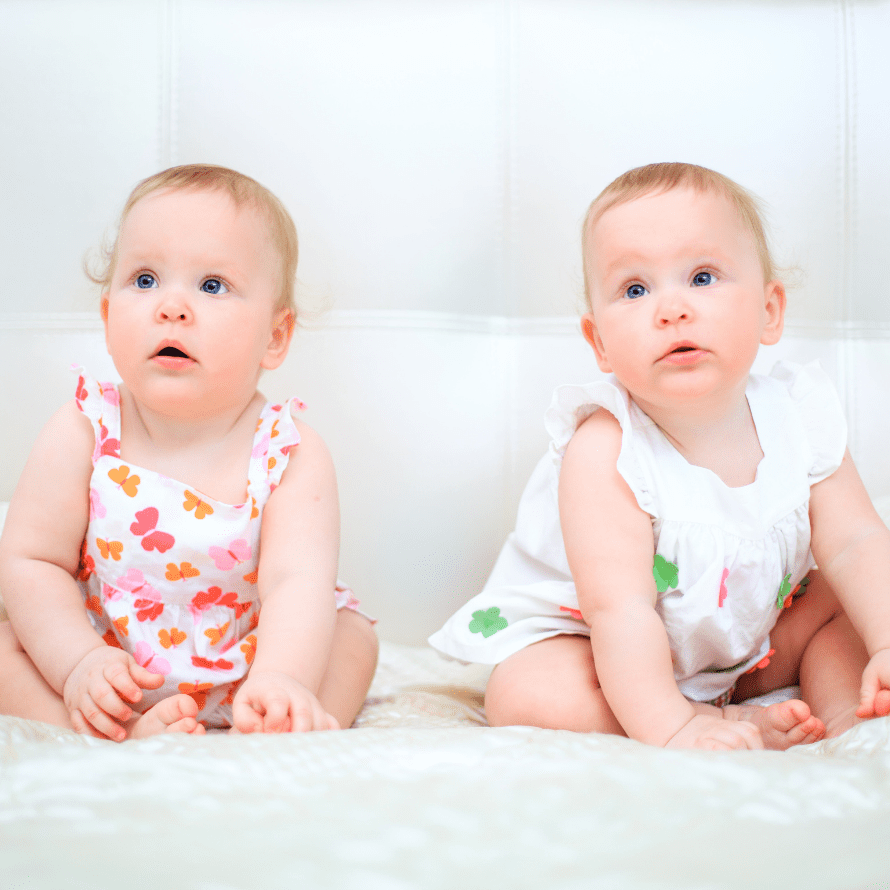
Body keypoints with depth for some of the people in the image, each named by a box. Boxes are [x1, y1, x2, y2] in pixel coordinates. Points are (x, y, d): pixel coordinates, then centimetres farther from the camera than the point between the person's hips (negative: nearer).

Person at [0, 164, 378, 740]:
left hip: (237, 682, -1)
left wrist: (283, 680, -46)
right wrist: (79, 663, -25)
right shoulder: (81, 435, -12)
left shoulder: (291, 453, -16)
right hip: (107, 680, 1)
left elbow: (297, 581, -27)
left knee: (353, 636, -16)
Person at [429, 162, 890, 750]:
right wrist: (672, 729, -42)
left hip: (748, 631, 5)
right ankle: (725, 720, -23)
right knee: (528, 695, -31)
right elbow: (620, 608, -36)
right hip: (582, 637, -4)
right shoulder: (604, 449, -33)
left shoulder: (799, 418, -15)